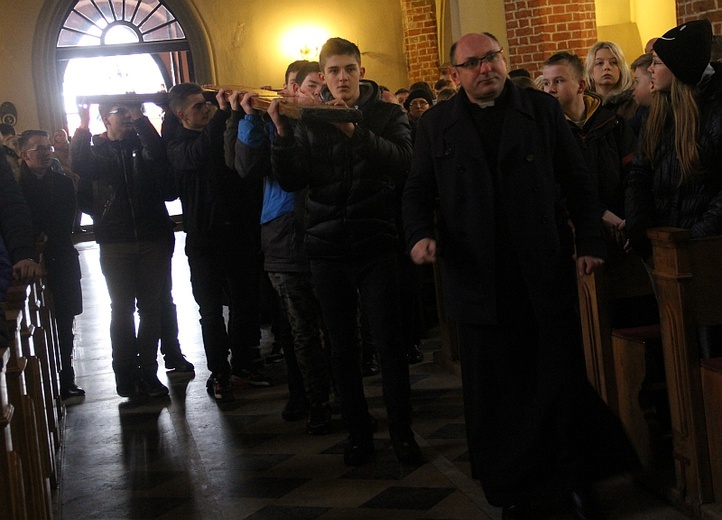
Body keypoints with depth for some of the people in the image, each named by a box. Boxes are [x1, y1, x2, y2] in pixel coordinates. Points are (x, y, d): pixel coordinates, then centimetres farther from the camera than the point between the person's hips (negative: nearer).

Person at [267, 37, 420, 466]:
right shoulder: (308, 121, 7)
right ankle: (359, 432, 20)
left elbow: (402, 162, -15)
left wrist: (355, 131, -27)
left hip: (377, 245, -2)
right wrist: (283, 134, -16)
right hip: (327, 249, 2)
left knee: (389, 341, -2)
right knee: (343, 347, 8)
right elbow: (292, 182, -2)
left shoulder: (388, 114, 3)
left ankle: (402, 430, 12)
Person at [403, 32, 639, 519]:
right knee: (494, 392, 3)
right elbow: (418, 190, 11)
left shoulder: (543, 109, 9)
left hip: (547, 273, 0)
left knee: (563, 379, 4)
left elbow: (579, 182, 8)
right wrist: (421, 234, -8)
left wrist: (590, 242, 0)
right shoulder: (436, 124, 11)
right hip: (478, 277, 0)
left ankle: (573, 479, 21)